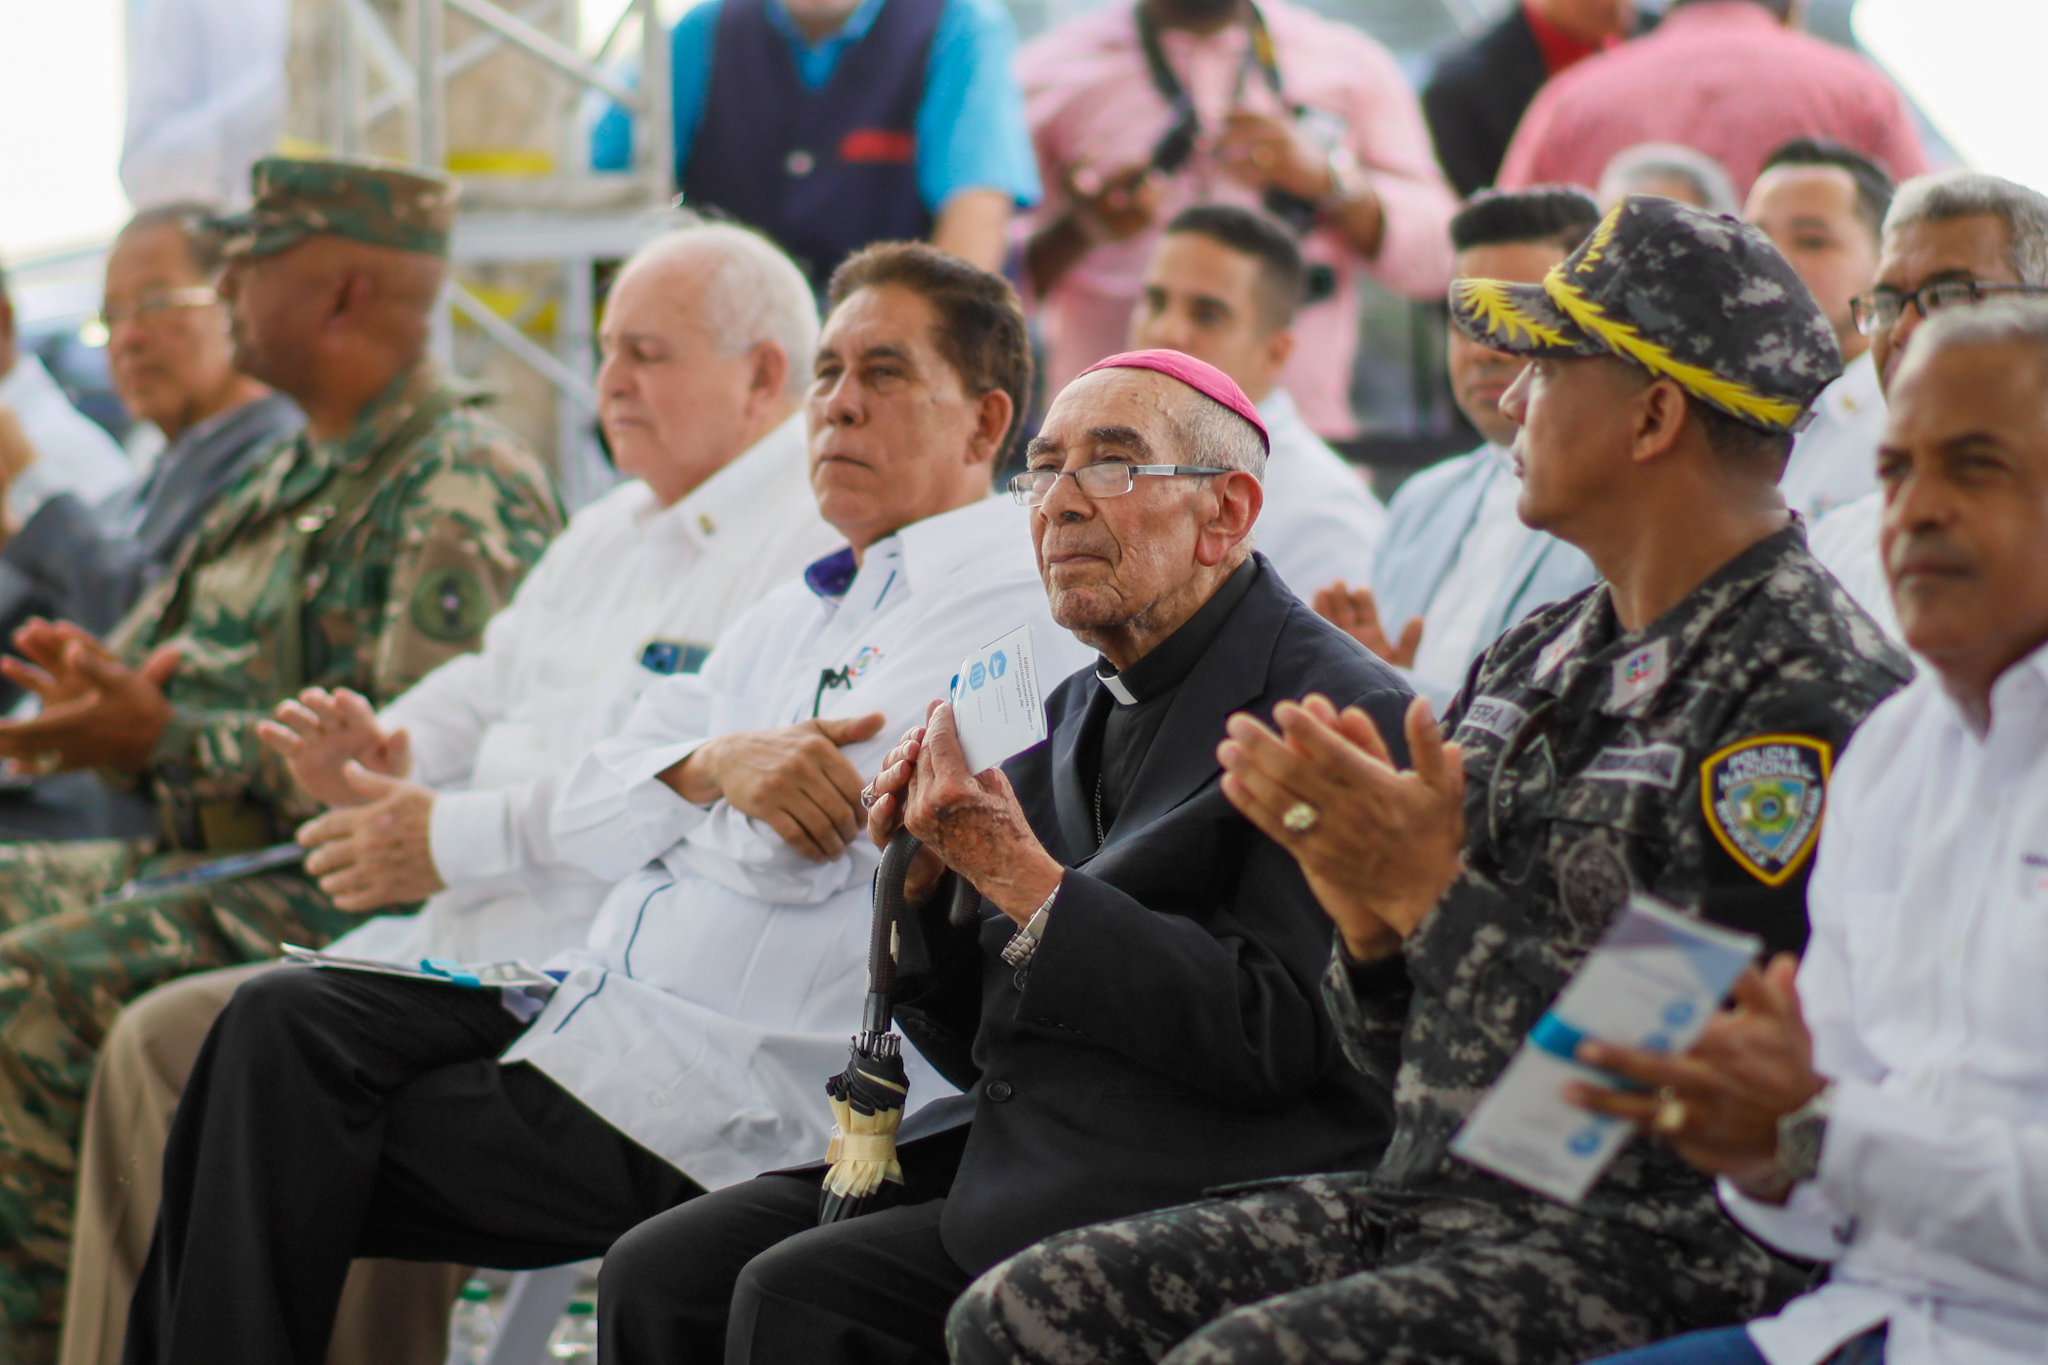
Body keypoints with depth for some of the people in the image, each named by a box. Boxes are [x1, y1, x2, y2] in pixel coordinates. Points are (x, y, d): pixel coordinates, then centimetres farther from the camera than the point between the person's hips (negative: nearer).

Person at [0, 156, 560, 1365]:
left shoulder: (462, 494, -13)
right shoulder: (300, 479, 20)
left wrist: (169, 741, -21)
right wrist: (109, 686, 3)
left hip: (340, 892, -10)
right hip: (207, 860, 10)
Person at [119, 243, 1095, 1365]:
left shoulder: (1012, 612, -6)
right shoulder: (800, 610, 22)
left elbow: (792, 850, -17)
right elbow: (586, 815, 12)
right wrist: (715, 765, -9)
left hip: (726, 1101, -8)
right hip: (597, 997, 8)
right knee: (283, 1019, -10)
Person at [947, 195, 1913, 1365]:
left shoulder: (1812, 696, -12)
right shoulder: (1533, 663, 15)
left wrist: (1435, 895, -17)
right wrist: (1368, 913, -4)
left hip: (1655, 1242, -8)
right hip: (1431, 1192, 9)